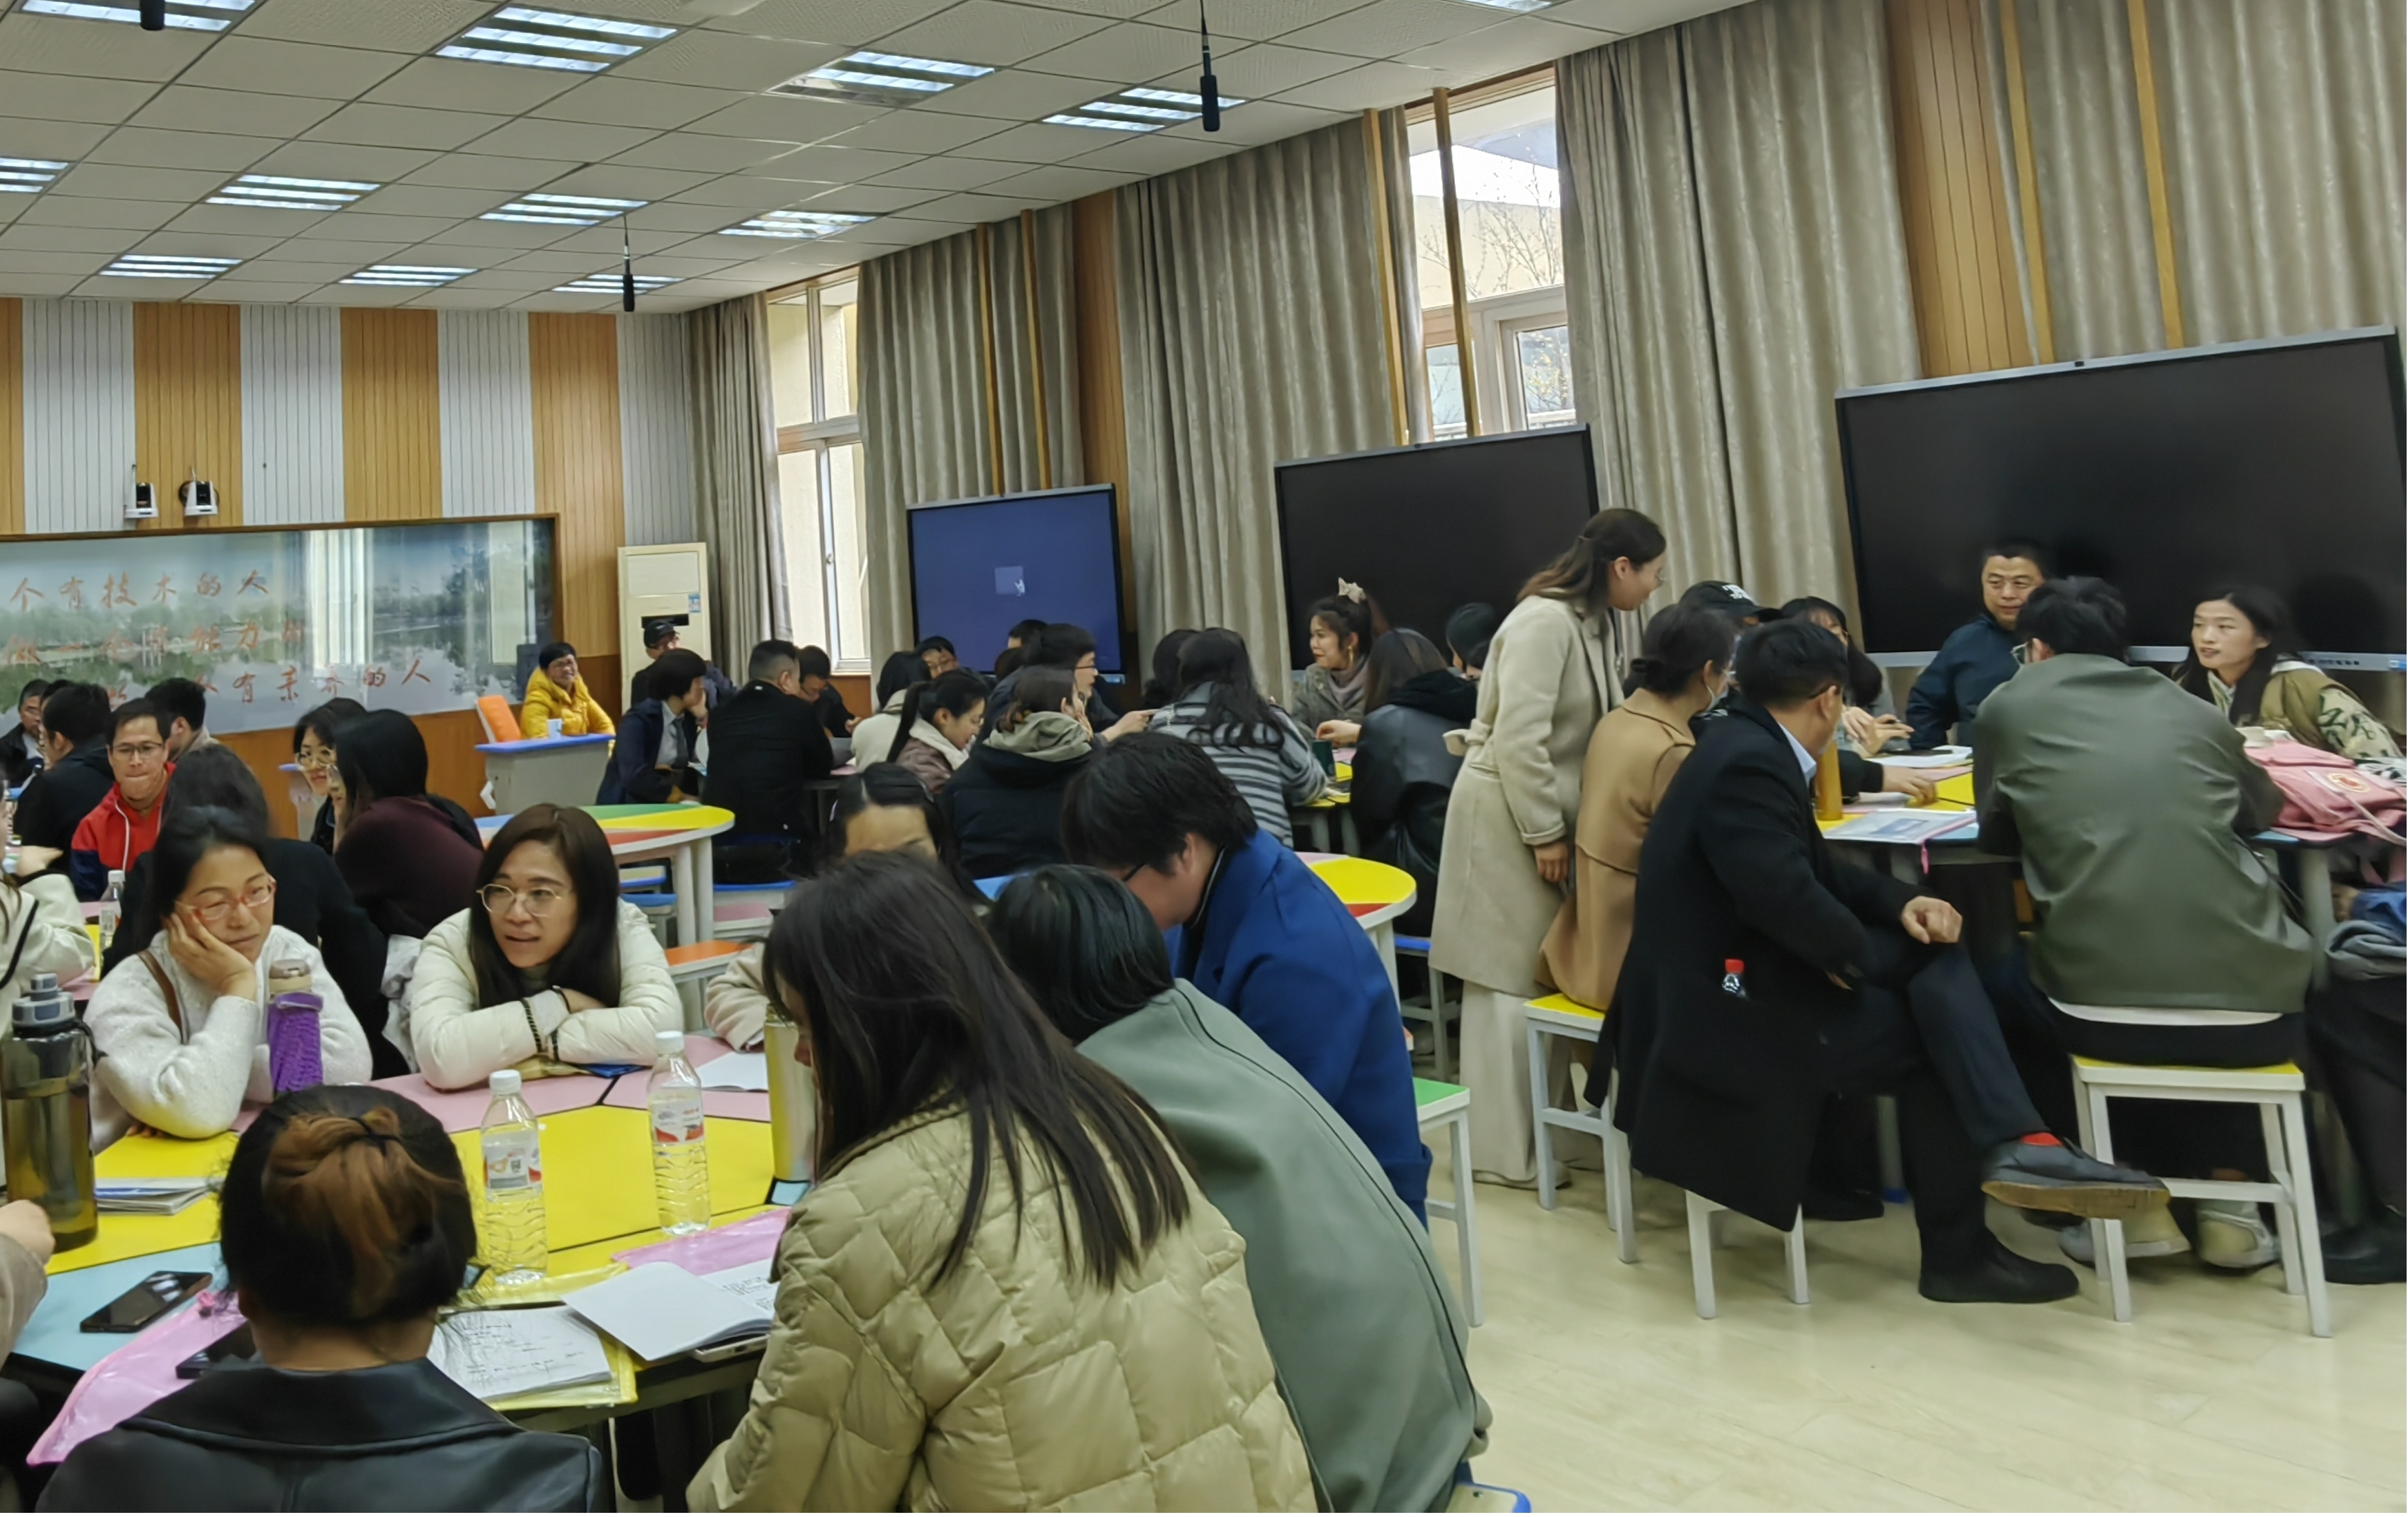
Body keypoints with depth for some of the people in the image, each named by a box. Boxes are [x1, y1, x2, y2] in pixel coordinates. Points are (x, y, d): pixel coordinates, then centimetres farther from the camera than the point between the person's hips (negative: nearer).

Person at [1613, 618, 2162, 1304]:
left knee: (1934, 956, 2)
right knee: (1927, 1035, 1)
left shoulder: (1749, 746, 11)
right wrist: (1857, 951, -11)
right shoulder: (1747, 764, -22)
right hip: (1728, 1006, -10)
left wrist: (1901, 903, 1)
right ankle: (1957, 1251, 9)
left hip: (1750, 971, 10)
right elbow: (1785, 893, -32)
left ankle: (2009, 1142, -9)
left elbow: (1813, 868, 17)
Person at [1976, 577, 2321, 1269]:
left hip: (2104, 1009, -2)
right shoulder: (2194, 711, 17)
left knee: (2006, 981, 31)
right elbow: (2265, 810, 36)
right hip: (2255, 1009, 3)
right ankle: (2230, 1198, 27)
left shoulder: (2009, 705, 10)